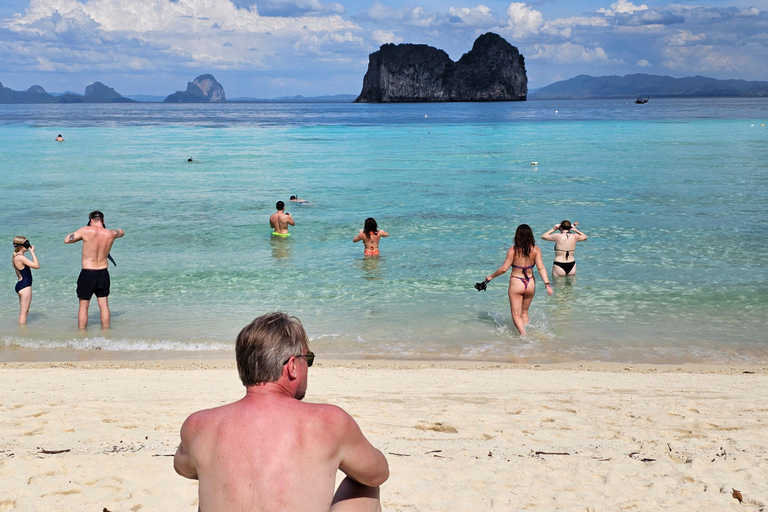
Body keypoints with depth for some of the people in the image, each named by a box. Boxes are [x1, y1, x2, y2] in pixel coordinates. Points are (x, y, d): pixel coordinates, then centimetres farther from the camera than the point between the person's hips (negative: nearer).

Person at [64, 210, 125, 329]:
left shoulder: (86, 231, -12)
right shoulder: (110, 234, -1)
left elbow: (66, 240, -3)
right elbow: (121, 232, 23)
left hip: (87, 274, -3)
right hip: (103, 273, 3)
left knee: (83, 306, 7)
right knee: (104, 305, 11)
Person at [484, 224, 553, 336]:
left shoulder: (513, 250, -11)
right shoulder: (536, 250, -4)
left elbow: (504, 268, -11)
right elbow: (541, 267, -12)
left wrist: (491, 276, 3)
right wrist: (547, 284, -14)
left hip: (516, 283, -3)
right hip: (530, 284, 3)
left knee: (516, 314, 2)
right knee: (524, 312, 23)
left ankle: (524, 335, -17)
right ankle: (527, 330, 24)